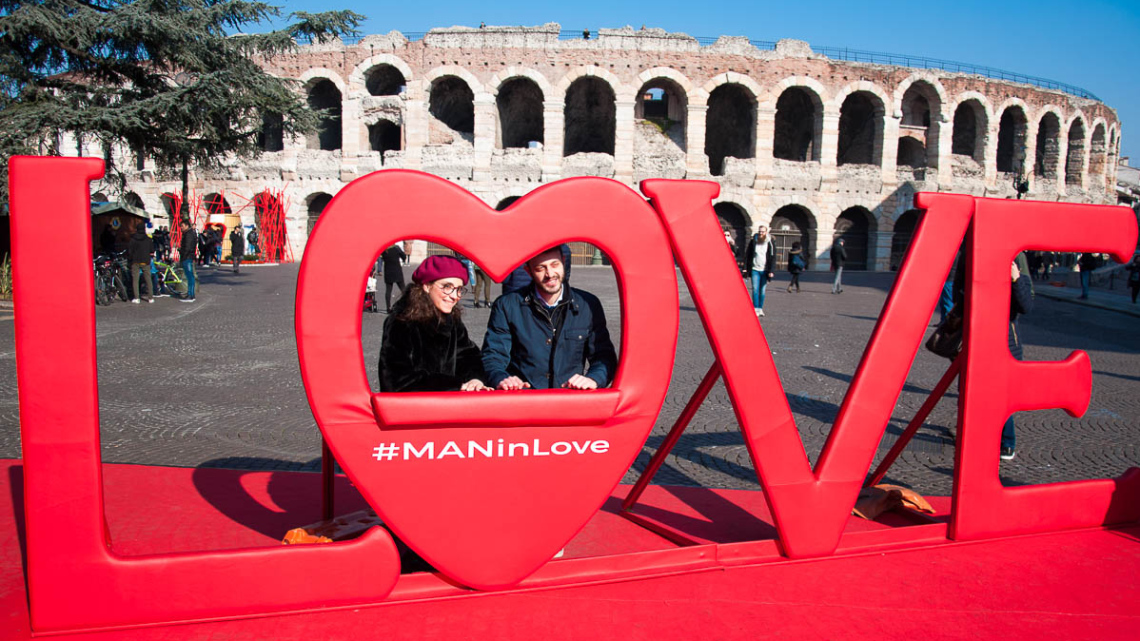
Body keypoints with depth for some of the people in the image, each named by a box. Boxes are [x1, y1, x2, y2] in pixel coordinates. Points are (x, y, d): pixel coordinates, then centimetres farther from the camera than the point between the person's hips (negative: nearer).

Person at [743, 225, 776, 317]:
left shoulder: (770, 243, 1)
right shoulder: (753, 242, 3)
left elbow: (773, 258, 0)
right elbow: (747, 255, 8)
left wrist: (771, 271, -7)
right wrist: (747, 267, 1)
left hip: (765, 270, 0)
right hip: (755, 269, 0)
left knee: (763, 291, 5)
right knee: (755, 289, -8)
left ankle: (760, 308, 14)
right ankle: (756, 309, -7)